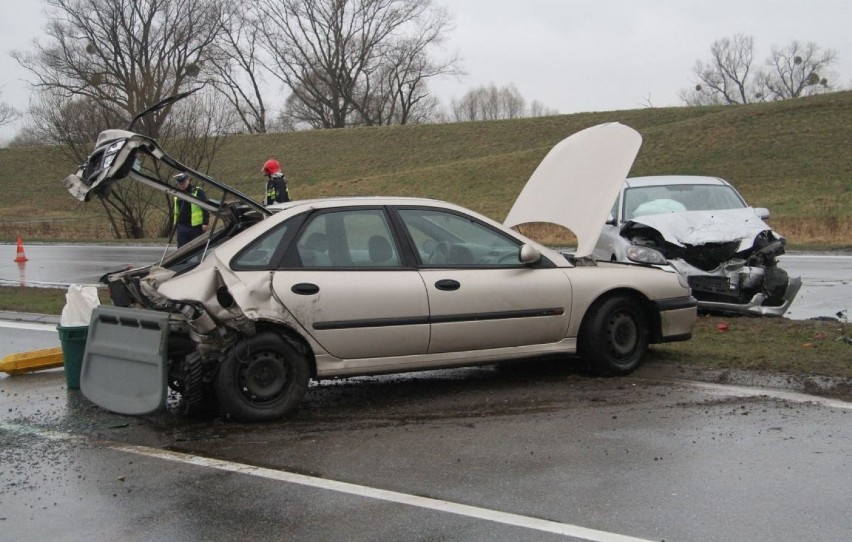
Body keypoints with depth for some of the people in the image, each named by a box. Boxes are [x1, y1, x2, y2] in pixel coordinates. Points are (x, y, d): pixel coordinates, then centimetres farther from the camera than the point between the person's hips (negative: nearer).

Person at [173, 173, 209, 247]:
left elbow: (205, 208, -7)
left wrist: (205, 223, -15)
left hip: (196, 226, -5)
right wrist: (175, 224, 21)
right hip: (182, 227, 5)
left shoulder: (198, 192, -4)